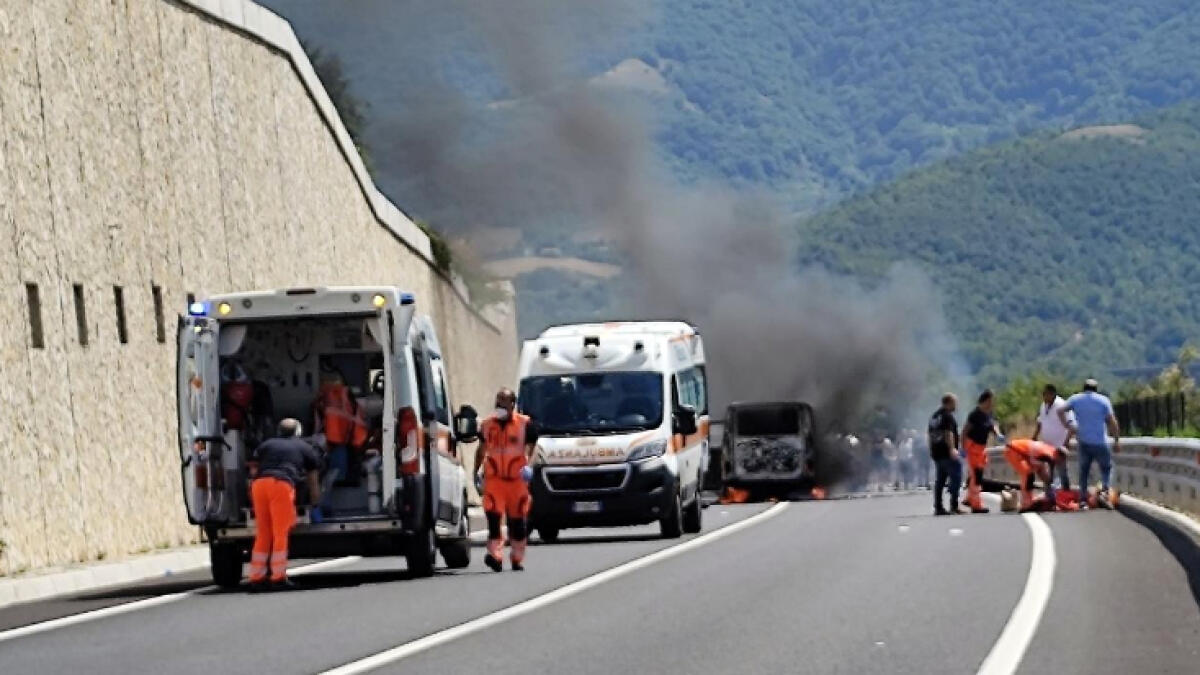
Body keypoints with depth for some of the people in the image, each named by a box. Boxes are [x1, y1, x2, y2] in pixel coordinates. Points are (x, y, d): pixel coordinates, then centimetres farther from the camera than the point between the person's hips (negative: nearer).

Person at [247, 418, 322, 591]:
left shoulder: (266, 445, 31)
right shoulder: (305, 448, 25)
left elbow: (253, 471, 25)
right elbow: (313, 482, 28)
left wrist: (254, 504, 30)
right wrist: (315, 508, 39)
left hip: (259, 484, 4)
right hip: (282, 484, -4)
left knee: (263, 535, 11)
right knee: (280, 534, -2)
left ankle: (257, 578, 10)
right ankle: (278, 578, -6)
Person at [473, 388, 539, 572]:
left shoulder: (524, 424, 0)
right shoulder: (487, 424, 11)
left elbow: (531, 447, 0)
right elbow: (482, 449, 22)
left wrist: (528, 463, -19)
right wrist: (476, 471, 19)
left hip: (516, 479, -1)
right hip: (493, 477, 1)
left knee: (517, 519, 7)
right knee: (493, 515, -15)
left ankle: (517, 558, 20)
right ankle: (495, 556, -19)